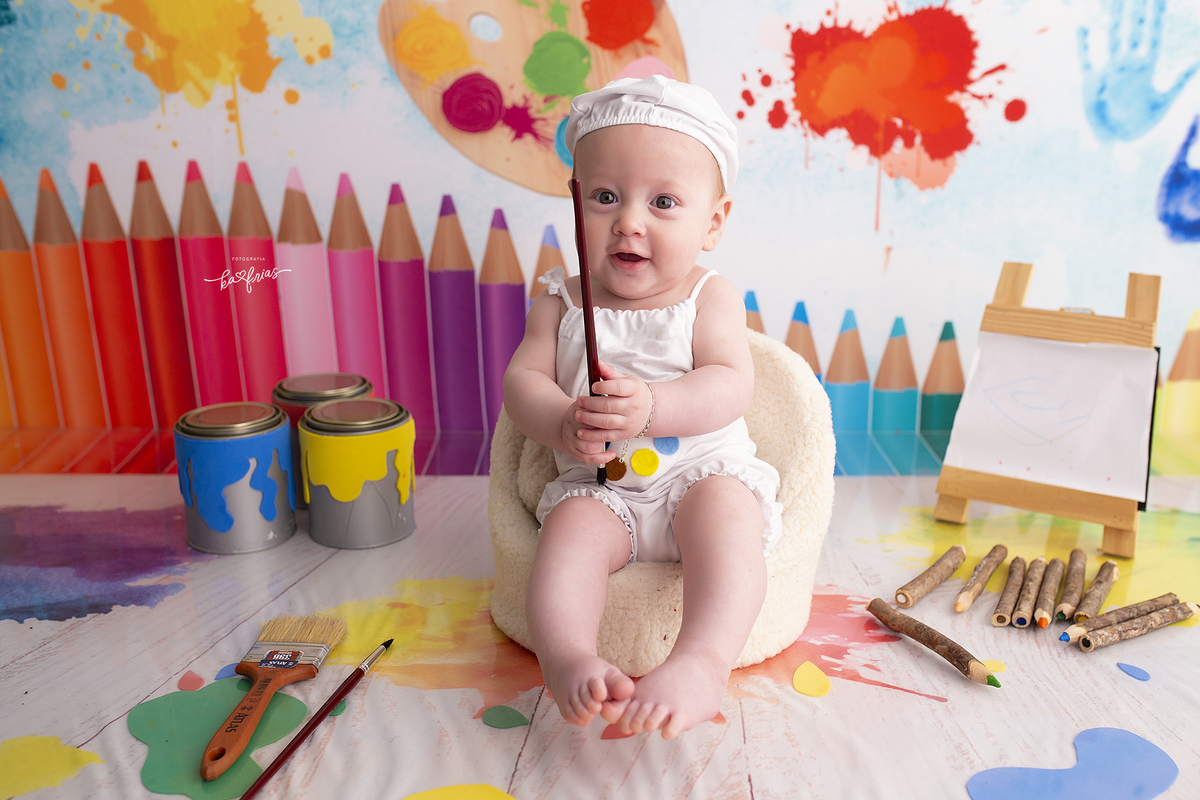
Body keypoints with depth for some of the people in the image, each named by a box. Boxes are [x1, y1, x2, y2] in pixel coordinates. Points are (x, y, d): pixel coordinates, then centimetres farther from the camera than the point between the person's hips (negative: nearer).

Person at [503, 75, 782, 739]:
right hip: (600, 485, 2)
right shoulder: (562, 302, 5)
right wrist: (563, 424, -26)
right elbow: (523, 378, -2)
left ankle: (703, 662, -40)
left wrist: (650, 405, -33)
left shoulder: (710, 298, -1)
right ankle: (568, 658, -36)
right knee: (571, 527, -27)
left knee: (725, 510, -31)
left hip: (705, 471, -1)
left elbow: (729, 384, -14)